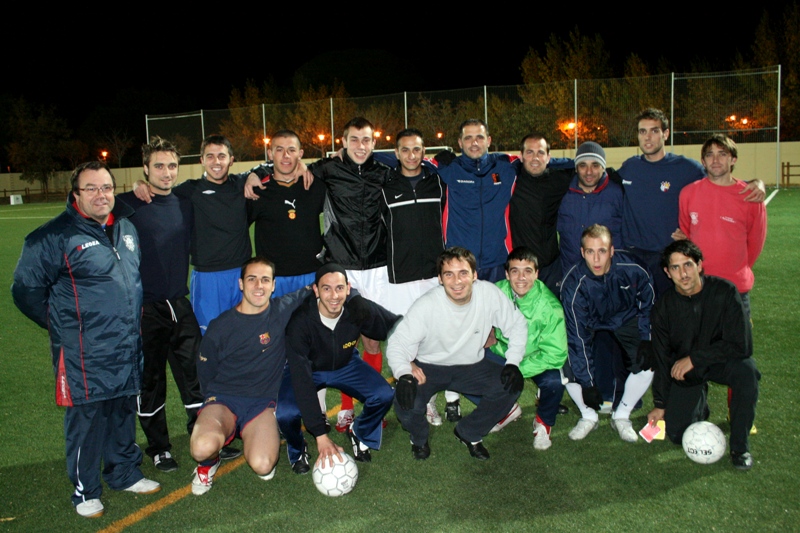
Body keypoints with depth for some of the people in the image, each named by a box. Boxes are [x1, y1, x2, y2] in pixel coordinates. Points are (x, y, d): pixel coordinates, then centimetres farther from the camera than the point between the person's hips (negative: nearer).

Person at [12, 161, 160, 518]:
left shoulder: (127, 228, 8)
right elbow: (25, 289, -4)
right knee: (86, 419, 4)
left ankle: (125, 474, 35)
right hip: (84, 355, -6)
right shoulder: (55, 236, -11)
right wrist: (63, 325, 1)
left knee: (124, 412, 17)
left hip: (127, 349, 6)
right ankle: (85, 491, 21)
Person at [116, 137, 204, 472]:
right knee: (150, 381, 8)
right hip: (144, 309, -3)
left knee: (195, 373, 6)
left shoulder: (185, 203, 8)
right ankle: (158, 449, 24)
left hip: (180, 305, 4)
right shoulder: (127, 205, -6)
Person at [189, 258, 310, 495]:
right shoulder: (220, 326, -2)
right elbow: (206, 373, 11)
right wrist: (214, 401, 9)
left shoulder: (283, 311, -1)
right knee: (203, 447, -32)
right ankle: (209, 462, 7)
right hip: (223, 399, 0)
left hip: (263, 402, 0)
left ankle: (261, 439, 12)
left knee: (262, 465, -26)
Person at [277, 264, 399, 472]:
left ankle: (360, 435, 13)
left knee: (384, 395, -21)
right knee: (285, 413, -29)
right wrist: (320, 435, -38)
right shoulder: (300, 322, -33)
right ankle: (297, 449, 8)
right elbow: (301, 379, -35)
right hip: (307, 369, -2)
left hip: (345, 365, 3)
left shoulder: (359, 308, -26)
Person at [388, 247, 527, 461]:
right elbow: (397, 343, -24)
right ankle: (419, 437, 12)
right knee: (406, 402, -28)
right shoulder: (427, 305, -26)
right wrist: (404, 375, -43)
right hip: (427, 367, -3)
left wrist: (513, 363, -16)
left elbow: (517, 325, -4)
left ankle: (469, 433, 9)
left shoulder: (489, 294, -19)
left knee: (512, 386, -18)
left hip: (471, 366, 3)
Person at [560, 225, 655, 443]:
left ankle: (621, 416, 4)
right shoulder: (573, 284, -32)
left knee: (648, 360, -20)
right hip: (590, 324, -1)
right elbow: (577, 336, -26)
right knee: (568, 365, -21)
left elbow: (648, 303, -5)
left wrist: (646, 339, -13)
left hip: (626, 318, 1)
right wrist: (586, 383, -24)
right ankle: (588, 417, 6)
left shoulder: (633, 269, -28)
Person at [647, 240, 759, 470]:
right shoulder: (664, 306, -12)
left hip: (722, 361, -1)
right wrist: (660, 405, 1)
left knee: (747, 371, -35)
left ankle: (740, 446, -14)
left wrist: (694, 359, -22)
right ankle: (699, 405, 27)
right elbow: (661, 359, -2)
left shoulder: (724, 291, -21)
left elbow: (741, 345, -23)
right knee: (676, 434, -9)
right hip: (684, 371, 2)